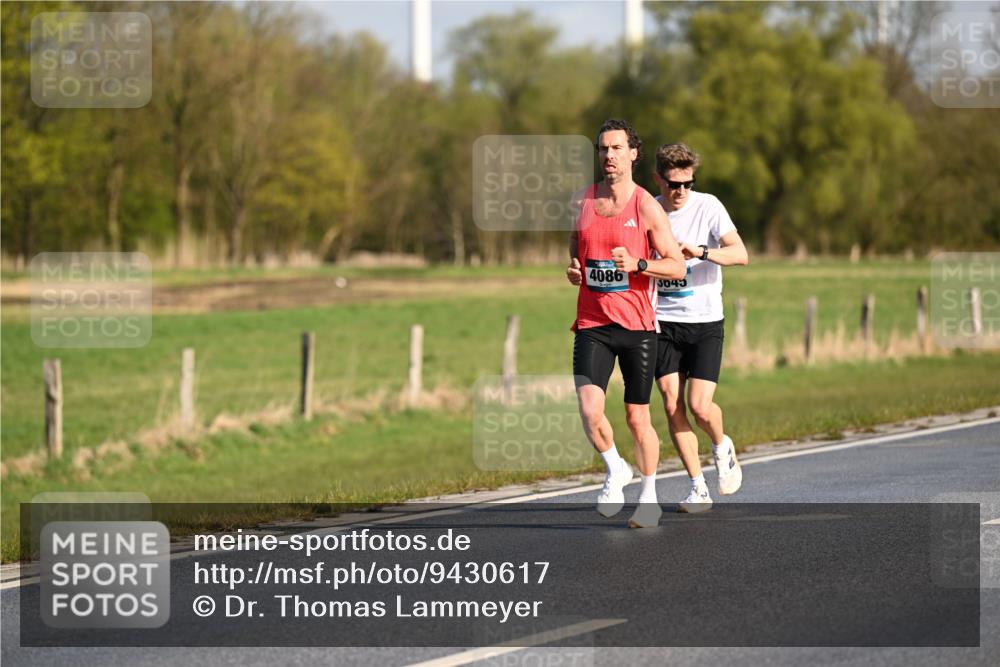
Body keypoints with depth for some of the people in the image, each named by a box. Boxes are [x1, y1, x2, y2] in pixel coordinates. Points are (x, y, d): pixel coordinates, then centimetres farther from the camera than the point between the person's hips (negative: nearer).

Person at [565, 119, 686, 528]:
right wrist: (572, 272, 0)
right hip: (592, 324, 2)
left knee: (637, 419, 6)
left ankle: (649, 497, 25)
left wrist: (636, 263, -19)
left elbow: (677, 267, -4)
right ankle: (615, 471, 11)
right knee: (589, 411, -16)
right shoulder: (580, 202, 7)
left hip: (636, 325, -2)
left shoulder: (647, 207, -4)